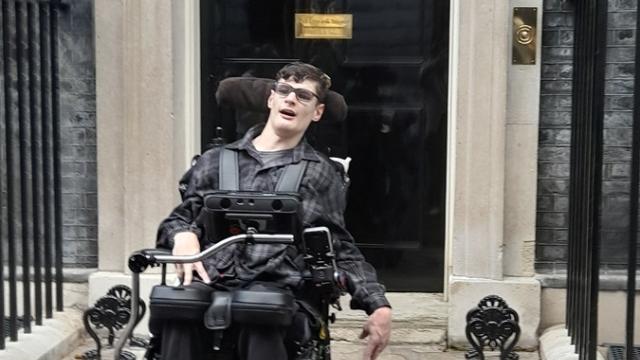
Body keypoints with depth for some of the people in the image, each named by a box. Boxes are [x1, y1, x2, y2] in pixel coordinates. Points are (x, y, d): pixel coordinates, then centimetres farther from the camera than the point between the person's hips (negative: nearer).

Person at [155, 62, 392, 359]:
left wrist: (379, 305, 4)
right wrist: (183, 234, -2)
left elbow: (342, 250, 18)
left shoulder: (322, 174, 19)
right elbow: (178, 218, 23)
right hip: (210, 283, 2)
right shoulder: (215, 160, 22)